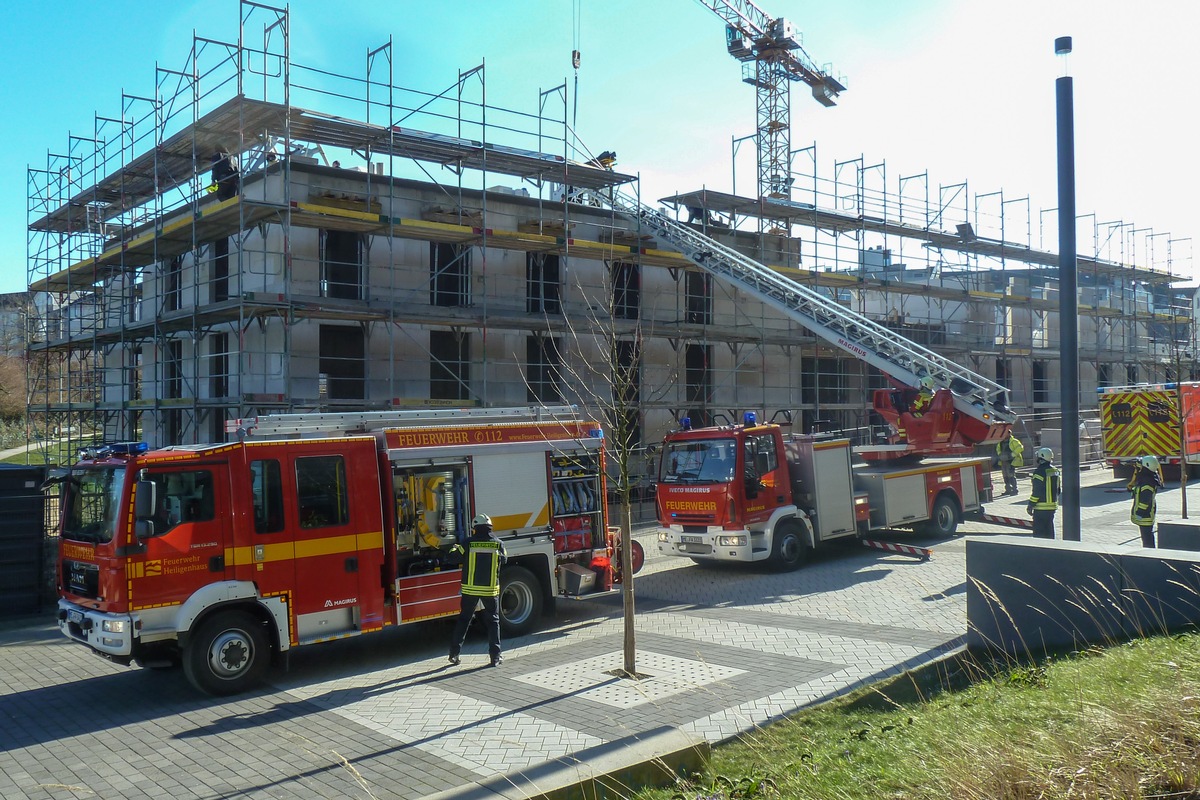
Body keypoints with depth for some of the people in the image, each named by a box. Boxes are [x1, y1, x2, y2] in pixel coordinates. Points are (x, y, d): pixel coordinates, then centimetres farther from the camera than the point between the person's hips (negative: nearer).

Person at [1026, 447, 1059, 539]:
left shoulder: (1039, 471, -17)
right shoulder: (1055, 470, 10)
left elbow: (1037, 491, -17)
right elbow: (1058, 490, 17)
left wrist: (1030, 505, -10)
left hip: (1041, 507, -8)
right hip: (1053, 506, 8)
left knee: (1039, 531, -4)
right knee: (1049, 529, 17)